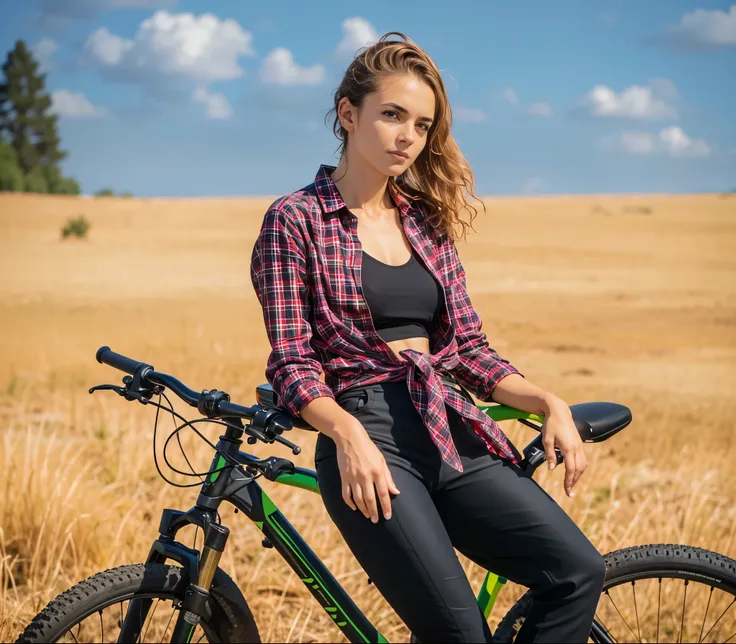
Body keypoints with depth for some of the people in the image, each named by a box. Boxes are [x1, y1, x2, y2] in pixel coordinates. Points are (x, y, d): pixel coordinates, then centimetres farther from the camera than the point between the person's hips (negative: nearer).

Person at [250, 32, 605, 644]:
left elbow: (468, 349, 16)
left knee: (578, 570, -17)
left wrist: (548, 401, 0)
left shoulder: (427, 221, 17)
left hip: (453, 433, 5)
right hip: (365, 439, -5)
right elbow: (292, 364, -3)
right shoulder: (295, 220, 2)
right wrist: (348, 434, -22)